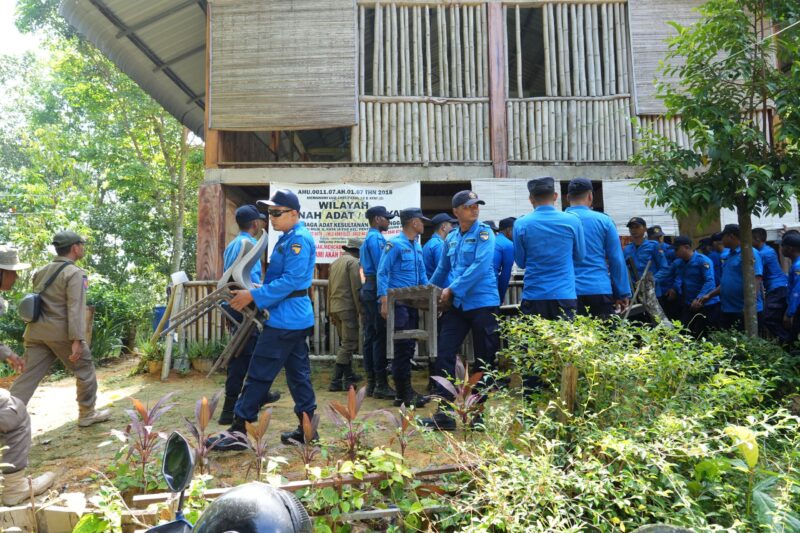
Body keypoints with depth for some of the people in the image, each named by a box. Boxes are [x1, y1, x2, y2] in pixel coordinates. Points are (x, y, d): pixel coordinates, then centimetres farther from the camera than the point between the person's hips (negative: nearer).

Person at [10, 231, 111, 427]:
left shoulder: (41, 272, 15)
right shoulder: (74, 273, -11)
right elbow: (75, 308, -18)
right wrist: (77, 340, -21)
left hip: (36, 331, 7)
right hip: (61, 333, -7)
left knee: (28, 376, 7)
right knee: (85, 371, 10)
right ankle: (87, 414, 20)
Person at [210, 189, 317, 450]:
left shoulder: (299, 239, -15)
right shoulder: (288, 238, 16)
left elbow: (291, 280, -23)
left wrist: (254, 296, -20)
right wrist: (255, 293, 6)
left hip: (286, 319, -10)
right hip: (296, 318, 10)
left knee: (259, 374, -4)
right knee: (298, 373, 13)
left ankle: (238, 431, 5)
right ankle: (307, 429, 21)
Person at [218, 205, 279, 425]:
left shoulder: (231, 245, 15)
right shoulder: (249, 243, -13)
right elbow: (251, 277, -24)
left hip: (233, 305, 10)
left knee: (243, 353, 17)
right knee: (241, 357, -3)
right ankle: (230, 410, 3)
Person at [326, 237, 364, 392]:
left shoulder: (335, 263, 17)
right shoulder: (353, 262, -7)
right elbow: (356, 289, -15)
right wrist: (360, 310, -10)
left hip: (334, 308, 9)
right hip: (347, 307, -9)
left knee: (345, 343, 18)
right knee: (349, 344, -5)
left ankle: (348, 376, 28)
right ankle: (336, 381, -7)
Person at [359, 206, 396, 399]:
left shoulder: (368, 239, 21)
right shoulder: (376, 238, -10)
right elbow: (381, 268, -18)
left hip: (368, 289, 10)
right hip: (377, 290, -10)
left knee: (370, 337, 8)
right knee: (380, 337, -8)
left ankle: (371, 383, 12)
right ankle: (381, 385, -6)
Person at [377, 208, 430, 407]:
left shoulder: (417, 246, 15)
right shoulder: (395, 244, -9)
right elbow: (382, 273, -13)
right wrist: (384, 302, -19)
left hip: (412, 303, 8)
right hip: (398, 302, -8)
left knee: (409, 346, 12)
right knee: (403, 346, -6)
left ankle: (405, 389, 22)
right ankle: (403, 394, 2)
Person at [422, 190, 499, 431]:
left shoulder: (484, 233, -5)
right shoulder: (451, 238, 12)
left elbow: (481, 266, -17)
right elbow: (442, 269, 23)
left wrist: (452, 289, -17)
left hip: (482, 304, -5)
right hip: (457, 304, 5)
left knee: (484, 360, 5)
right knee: (444, 355, -1)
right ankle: (443, 413, 5)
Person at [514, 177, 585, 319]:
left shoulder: (521, 224, -5)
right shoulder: (572, 221, -3)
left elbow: (521, 262, 5)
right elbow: (580, 257, 11)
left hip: (533, 296, 0)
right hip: (564, 295, 0)